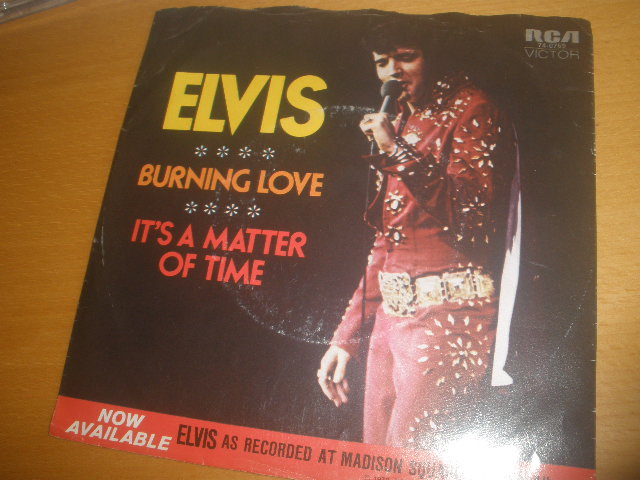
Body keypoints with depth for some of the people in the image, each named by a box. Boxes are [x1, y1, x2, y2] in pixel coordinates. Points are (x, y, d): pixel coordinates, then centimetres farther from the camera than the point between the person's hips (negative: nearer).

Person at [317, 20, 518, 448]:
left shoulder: (470, 109, -3)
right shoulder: (401, 124, 18)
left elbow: (475, 214, -17)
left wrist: (399, 153, -19)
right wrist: (347, 337, 14)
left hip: (446, 316, -7)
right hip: (392, 313, 8)